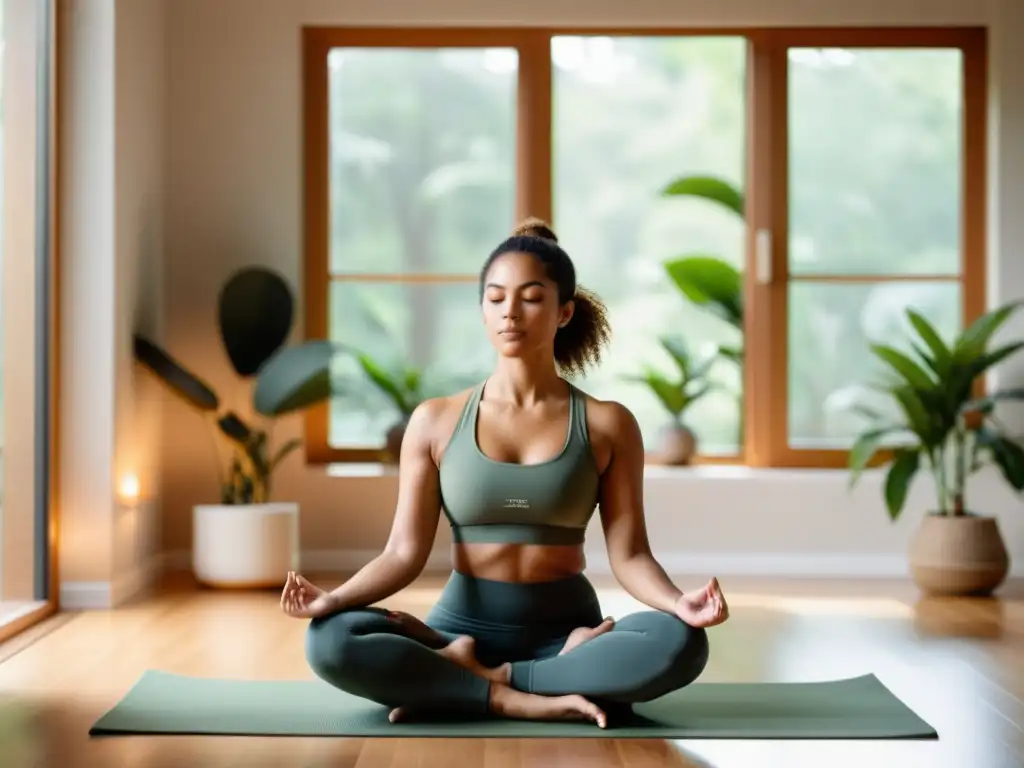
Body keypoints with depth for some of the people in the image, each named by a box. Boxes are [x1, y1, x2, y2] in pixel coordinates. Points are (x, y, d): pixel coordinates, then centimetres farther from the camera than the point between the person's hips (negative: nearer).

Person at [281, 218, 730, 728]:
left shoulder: (607, 424, 1)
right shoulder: (435, 421, 2)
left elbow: (628, 555, -3)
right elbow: (405, 551, -2)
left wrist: (678, 602, -25)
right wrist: (335, 597, -22)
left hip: (564, 631, 0)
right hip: (463, 625, 0)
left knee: (680, 643, -32)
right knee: (330, 641, -29)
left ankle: (466, 681, -22)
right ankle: (522, 700, -25)